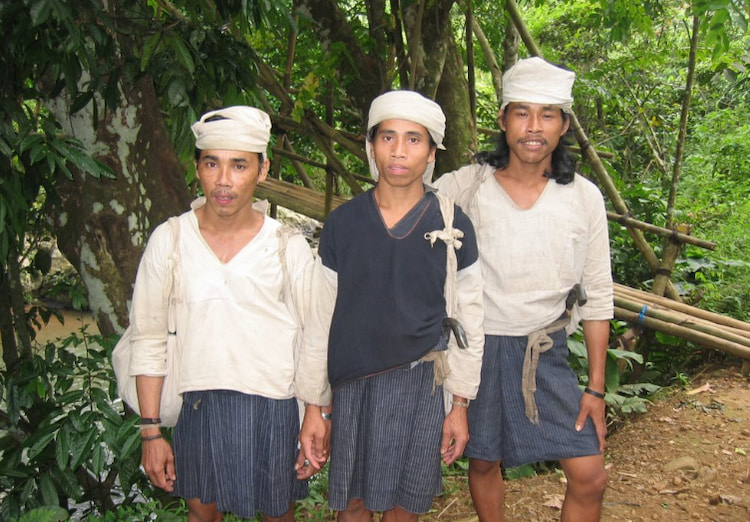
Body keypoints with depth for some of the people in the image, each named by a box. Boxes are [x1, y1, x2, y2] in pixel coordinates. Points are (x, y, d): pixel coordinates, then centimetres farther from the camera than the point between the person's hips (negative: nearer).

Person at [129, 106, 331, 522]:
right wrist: (150, 431, -1)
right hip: (198, 405, 1)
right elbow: (148, 338, -1)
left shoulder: (288, 246, -7)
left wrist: (317, 415, -2)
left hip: (273, 408, -1)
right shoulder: (168, 240, -5)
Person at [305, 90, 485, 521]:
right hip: (353, 383, 1)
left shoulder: (452, 226, -4)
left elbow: (468, 321, 1)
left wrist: (460, 404, 1)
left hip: (422, 383, -1)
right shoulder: (343, 223, -2)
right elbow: (321, 317, 4)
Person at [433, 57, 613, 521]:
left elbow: (597, 296, 2)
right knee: (483, 462, 15)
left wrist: (596, 388, 2)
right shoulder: (463, 187, -10)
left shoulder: (584, 197, -4)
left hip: (546, 353, 1)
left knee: (590, 477, 0)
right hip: (477, 346, -1)